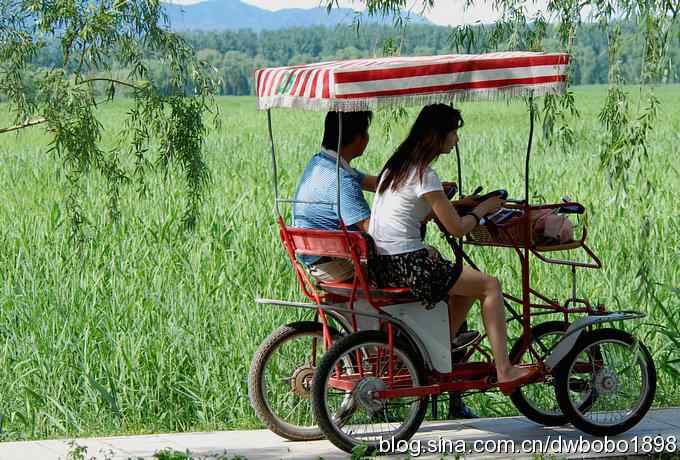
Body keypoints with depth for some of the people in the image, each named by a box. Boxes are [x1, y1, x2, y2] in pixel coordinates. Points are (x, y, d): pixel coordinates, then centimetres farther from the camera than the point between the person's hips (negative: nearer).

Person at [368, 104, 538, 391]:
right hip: (405, 267, -9)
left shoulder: (396, 165, 14)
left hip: (380, 264, 9)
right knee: (490, 285, -1)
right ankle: (504, 372, -3)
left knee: (469, 282, 25)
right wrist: (482, 209, 7)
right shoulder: (424, 175, -14)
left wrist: (458, 204, 20)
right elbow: (456, 228, -10)